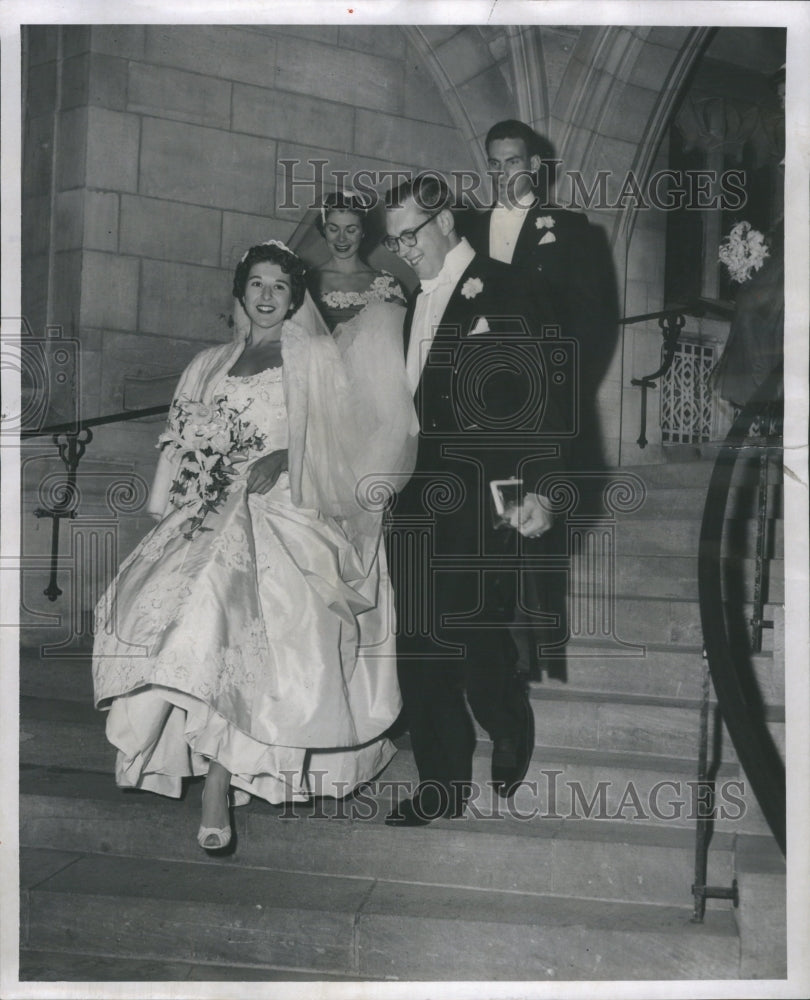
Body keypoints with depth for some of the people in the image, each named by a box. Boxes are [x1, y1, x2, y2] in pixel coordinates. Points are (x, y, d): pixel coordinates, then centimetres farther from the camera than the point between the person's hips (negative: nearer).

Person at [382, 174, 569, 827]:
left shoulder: (503, 292, -5)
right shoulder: (418, 303, 17)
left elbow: (537, 397, -11)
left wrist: (536, 486, -20)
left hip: (479, 507, -7)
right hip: (418, 504, 7)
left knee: (476, 641, -3)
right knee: (419, 647, 7)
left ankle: (511, 734, 29)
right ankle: (443, 784, 20)